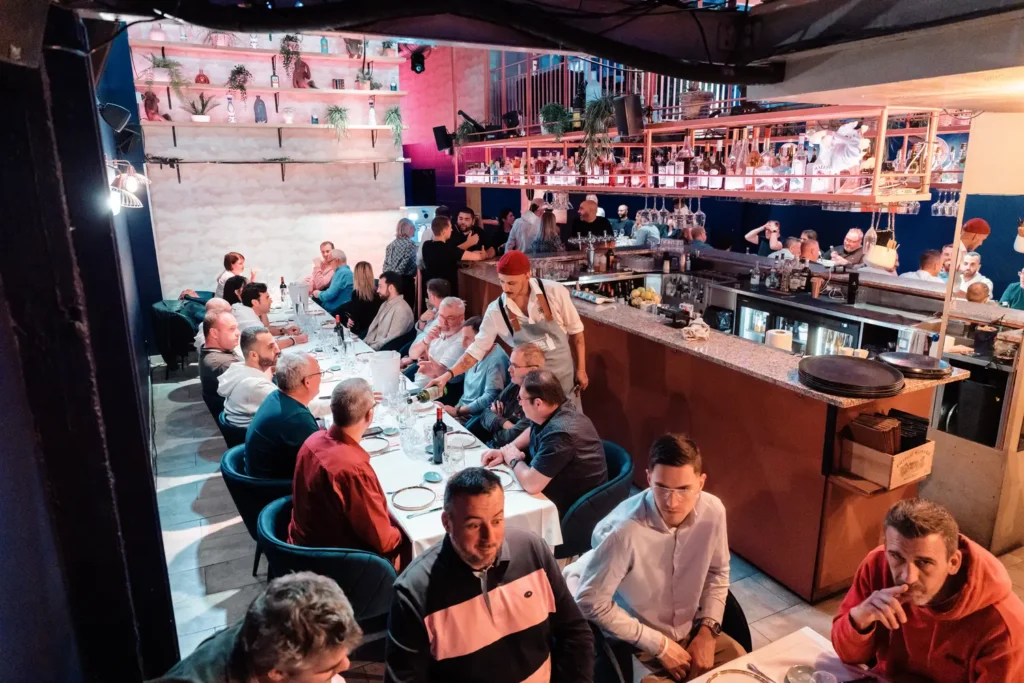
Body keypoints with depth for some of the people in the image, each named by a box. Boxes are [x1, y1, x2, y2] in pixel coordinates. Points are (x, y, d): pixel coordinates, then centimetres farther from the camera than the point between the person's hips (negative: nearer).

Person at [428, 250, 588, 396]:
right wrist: (448, 374, -16)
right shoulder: (496, 311, -14)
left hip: (565, 376, 0)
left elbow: (575, 330, -5)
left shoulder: (555, 292, -18)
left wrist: (581, 369, -1)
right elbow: (477, 349, -5)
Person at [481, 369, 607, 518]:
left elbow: (531, 484, -34)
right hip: (559, 490, 9)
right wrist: (505, 451, 2)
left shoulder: (559, 433, -33)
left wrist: (514, 460, -13)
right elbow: (532, 432, 19)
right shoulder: (554, 412, -3)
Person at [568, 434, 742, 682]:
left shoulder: (712, 511, -16)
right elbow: (591, 602, -24)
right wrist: (659, 645, -16)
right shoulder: (623, 531, -34)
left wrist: (707, 630, -6)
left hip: (693, 631, 5)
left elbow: (717, 573, 4)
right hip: (636, 644, -5)